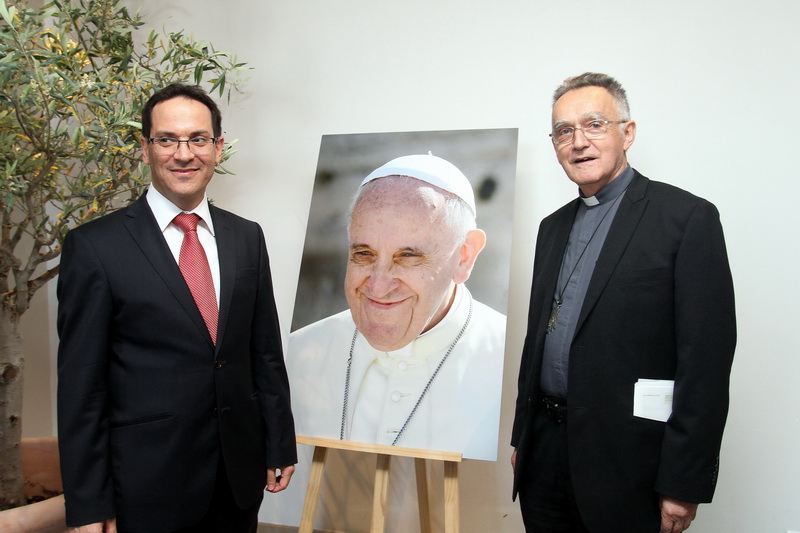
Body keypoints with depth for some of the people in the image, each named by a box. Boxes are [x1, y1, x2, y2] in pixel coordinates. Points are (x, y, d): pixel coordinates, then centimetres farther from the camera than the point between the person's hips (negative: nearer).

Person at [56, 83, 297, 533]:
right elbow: (81, 385, -8)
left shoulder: (247, 237, 5)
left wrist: (279, 445, 8)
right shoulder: (94, 246, -8)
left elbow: (266, 352, 8)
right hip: (147, 486, -3)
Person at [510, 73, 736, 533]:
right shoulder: (554, 227, 12)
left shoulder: (687, 217, -9)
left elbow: (707, 358, -13)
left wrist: (684, 485, -15)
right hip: (545, 450, 6)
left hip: (624, 461, -6)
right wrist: (522, 437, 14)